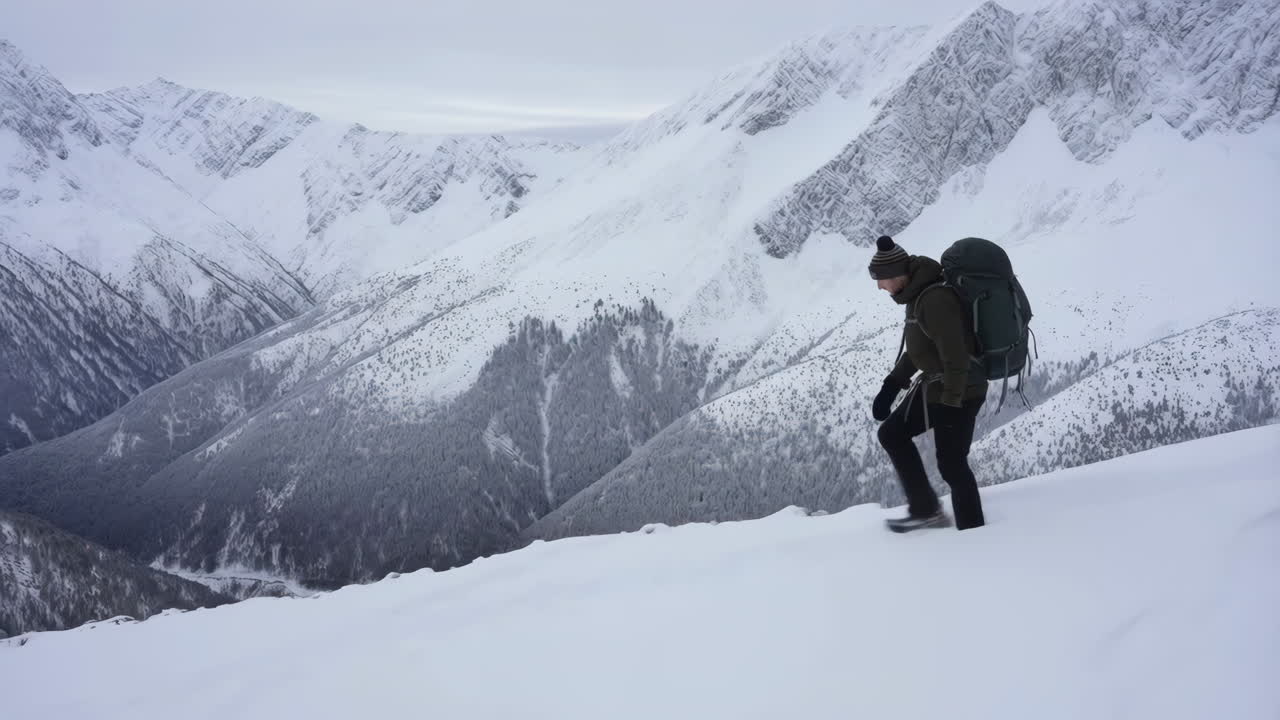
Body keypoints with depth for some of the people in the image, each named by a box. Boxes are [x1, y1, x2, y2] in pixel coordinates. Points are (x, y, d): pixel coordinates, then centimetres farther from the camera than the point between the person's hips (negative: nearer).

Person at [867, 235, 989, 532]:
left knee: (951, 464, -4)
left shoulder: (935, 299, -25)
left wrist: (950, 404, -25)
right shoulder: (918, 294, 6)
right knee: (892, 433, 16)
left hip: (959, 391, -10)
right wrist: (891, 385, 18)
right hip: (933, 385, 10)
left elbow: (956, 357, -26)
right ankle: (925, 510, 21)